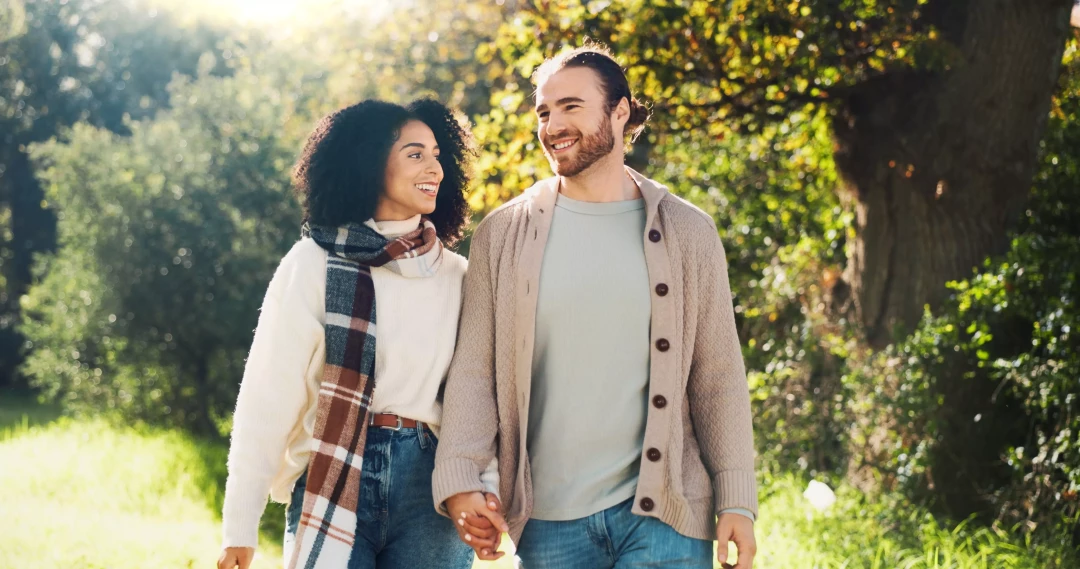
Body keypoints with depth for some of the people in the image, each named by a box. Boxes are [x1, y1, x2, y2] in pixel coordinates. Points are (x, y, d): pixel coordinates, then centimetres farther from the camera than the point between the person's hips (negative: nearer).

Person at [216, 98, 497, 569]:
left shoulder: (457, 278, 8)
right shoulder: (313, 265, -2)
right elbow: (267, 396, -4)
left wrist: (484, 493, -11)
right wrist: (241, 527, -7)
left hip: (428, 483, 3)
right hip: (334, 479, -2)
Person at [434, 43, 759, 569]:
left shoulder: (687, 232, 5)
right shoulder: (503, 234, 6)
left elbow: (718, 377, 4)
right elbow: (473, 370, 3)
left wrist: (736, 502, -1)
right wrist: (458, 481, -10)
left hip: (663, 513, -1)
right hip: (548, 521, 1)